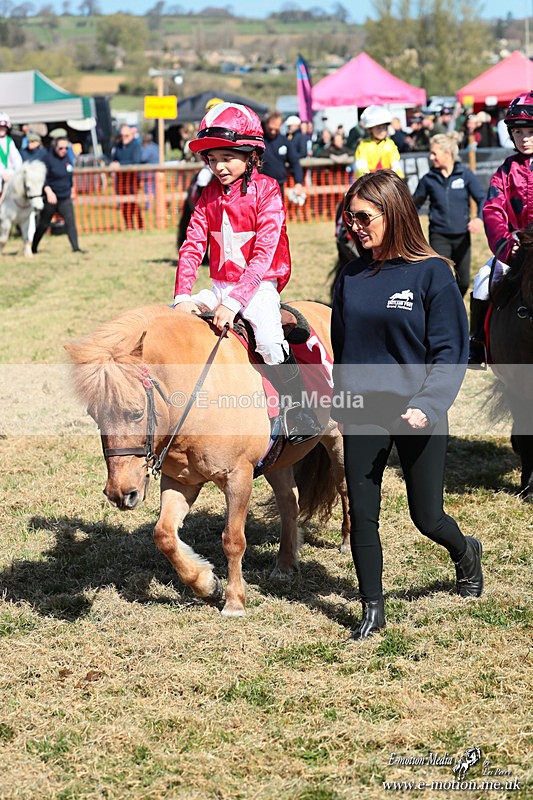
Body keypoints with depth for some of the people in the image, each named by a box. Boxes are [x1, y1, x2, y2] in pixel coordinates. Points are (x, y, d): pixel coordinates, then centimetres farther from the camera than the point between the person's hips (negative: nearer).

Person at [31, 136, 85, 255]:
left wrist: (72, 189, 23)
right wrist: (49, 191, -27)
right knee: (43, 224, 8)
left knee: (70, 221, -10)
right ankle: (33, 247, 24)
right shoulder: (47, 158, -11)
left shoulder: (66, 157, 7)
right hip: (50, 197, -4)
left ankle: (75, 247, -12)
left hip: (65, 197, 4)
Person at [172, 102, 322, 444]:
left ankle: (299, 409, -15)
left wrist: (233, 302, -29)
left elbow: (263, 254, -19)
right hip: (220, 287, 6)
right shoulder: (210, 195, 7)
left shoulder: (266, 190, -11)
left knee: (269, 338, -31)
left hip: (259, 286, -6)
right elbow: (193, 246, 1)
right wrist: (183, 296, -13)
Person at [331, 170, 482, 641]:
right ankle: (373, 610, 17)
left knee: (426, 517, 6)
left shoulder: (432, 273, -10)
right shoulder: (352, 275, 3)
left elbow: (450, 352, -10)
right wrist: (339, 400, 10)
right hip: (361, 415, 4)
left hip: (416, 415, -3)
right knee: (361, 516, 3)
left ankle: (465, 553, 39)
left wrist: (426, 406, -21)